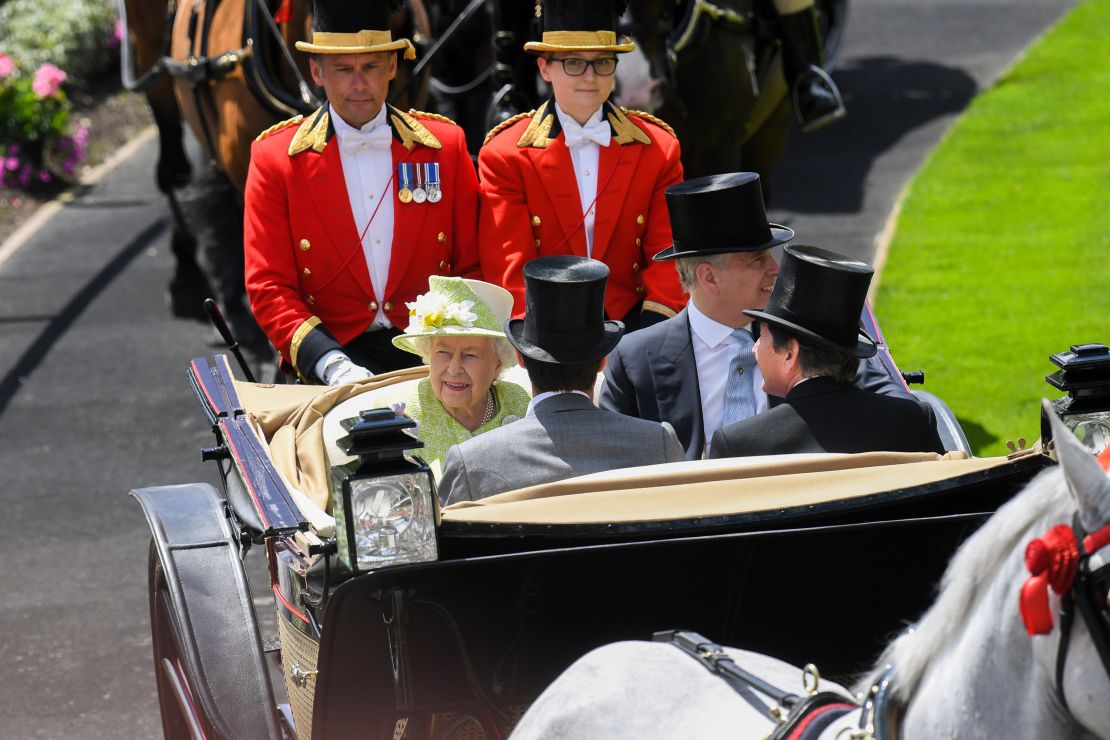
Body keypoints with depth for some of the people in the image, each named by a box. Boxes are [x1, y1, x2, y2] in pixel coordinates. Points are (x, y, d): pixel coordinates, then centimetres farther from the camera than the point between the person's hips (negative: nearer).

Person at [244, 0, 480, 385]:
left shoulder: (445, 145, 9)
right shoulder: (275, 157, 3)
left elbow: (473, 268, 11)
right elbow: (269, 288, -1)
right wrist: (334, 366, -17)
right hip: (334, 351, -2)